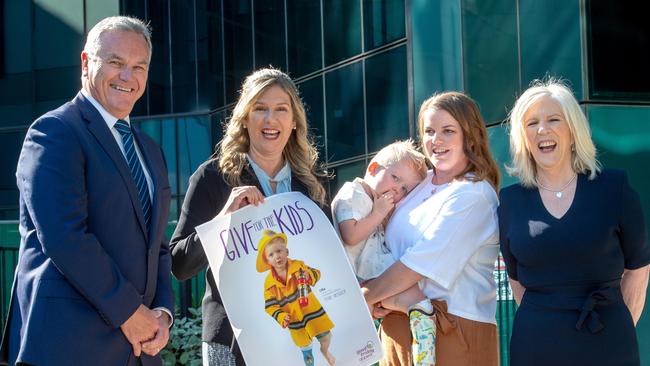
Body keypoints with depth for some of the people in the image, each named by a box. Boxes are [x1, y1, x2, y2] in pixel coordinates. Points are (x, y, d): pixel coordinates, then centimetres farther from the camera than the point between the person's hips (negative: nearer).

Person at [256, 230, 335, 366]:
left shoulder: (298, 265, -13)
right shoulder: (269, 283, -14)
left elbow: (316, 273, -8)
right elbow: (270, 306, -10)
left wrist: (309, 275, -32)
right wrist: (281, 317, -27)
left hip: (312, 311, 1)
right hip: (295, 319, 0)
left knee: (326, 336, 14)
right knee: (305, 347, 14)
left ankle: (325, 351, 49)